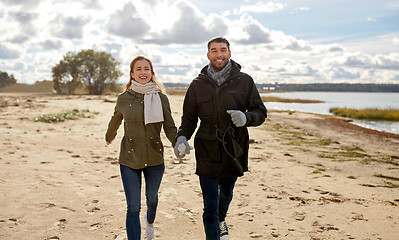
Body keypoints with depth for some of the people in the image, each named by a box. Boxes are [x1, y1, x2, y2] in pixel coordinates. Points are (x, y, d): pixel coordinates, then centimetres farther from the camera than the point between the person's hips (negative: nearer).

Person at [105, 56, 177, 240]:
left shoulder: (161, 98, -5)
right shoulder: (124, 99, -4)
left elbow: (170, 127, -2)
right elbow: (115, 121, 14)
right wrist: (109, 138, 31)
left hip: (155, 158, 2)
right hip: (129, 160, -1)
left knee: (151, 197, 24)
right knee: (133, 207, -4)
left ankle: (150, 221, 57)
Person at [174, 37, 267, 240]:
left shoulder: (244, 81, -2)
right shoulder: (197, 85, -1)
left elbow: (260, 112, -2)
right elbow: (189, 118, 5)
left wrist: (246, 118, -24)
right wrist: (182, 137, -15)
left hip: (234, 151, 2)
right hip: (207, 152, -2)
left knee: (226, 195, 25)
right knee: (210, 206, -4)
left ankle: (221, 220, 58)